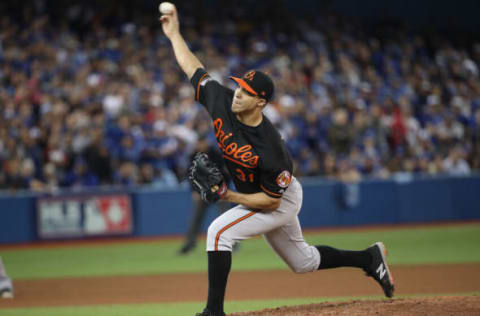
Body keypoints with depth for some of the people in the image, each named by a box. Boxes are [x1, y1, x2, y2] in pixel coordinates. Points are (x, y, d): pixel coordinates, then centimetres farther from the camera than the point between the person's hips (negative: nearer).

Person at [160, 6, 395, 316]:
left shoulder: (270, 148, -36)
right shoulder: (221, 101, -20)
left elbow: (271, 200, -28)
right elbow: (194, 68, -5)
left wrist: (228, 196, -30)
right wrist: (174, 34, -6)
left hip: (282, 201, -8)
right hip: (252, 196, 8)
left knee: (219, 231, -24)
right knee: (303, 261, 22)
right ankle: (371, 258, 37)